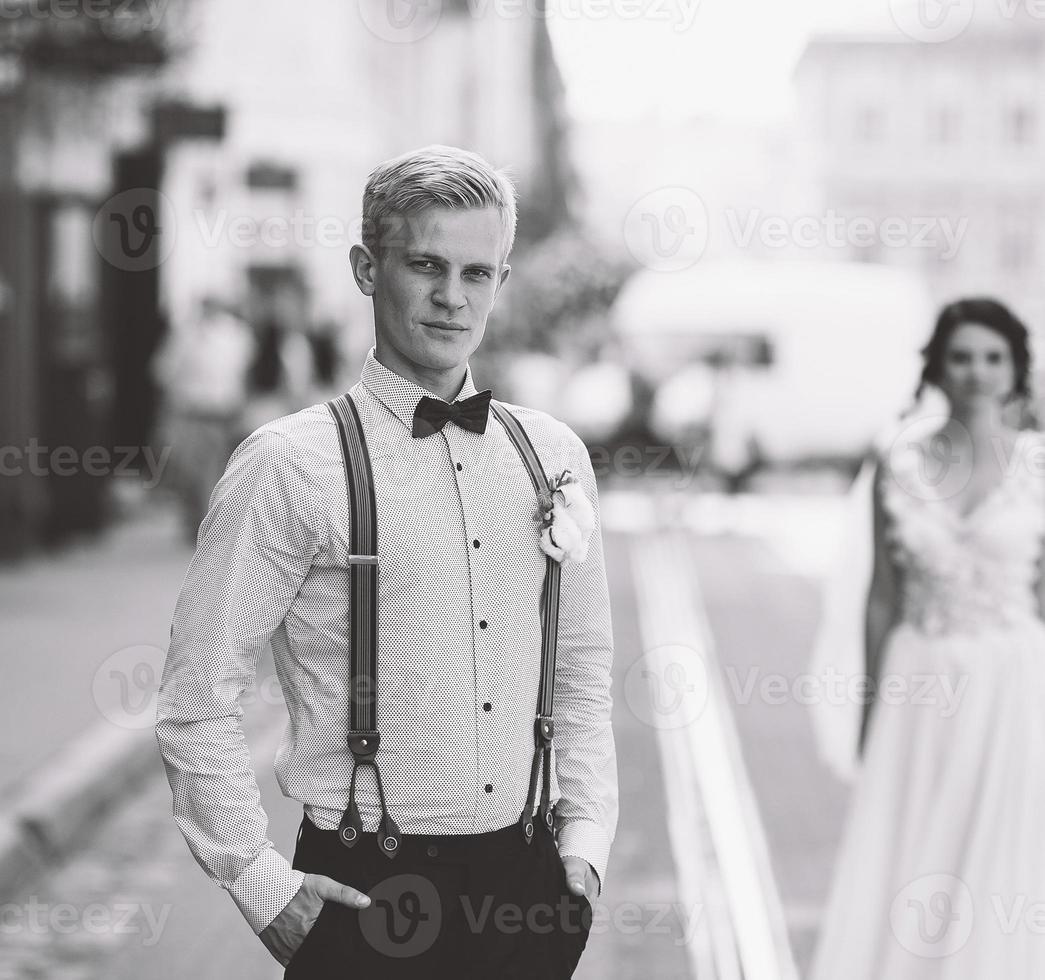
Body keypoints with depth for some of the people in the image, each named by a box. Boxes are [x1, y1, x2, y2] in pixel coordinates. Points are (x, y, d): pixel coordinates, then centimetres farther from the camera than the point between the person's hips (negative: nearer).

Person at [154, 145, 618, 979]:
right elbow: (196, 702, -8)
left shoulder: (554, 455, 6)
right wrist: (260, 882, -9)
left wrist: (586, 839, 3)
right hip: (369, 893, -4)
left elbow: (584, 675, 12)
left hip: (528, 892, 4)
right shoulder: (293, 465, -8)